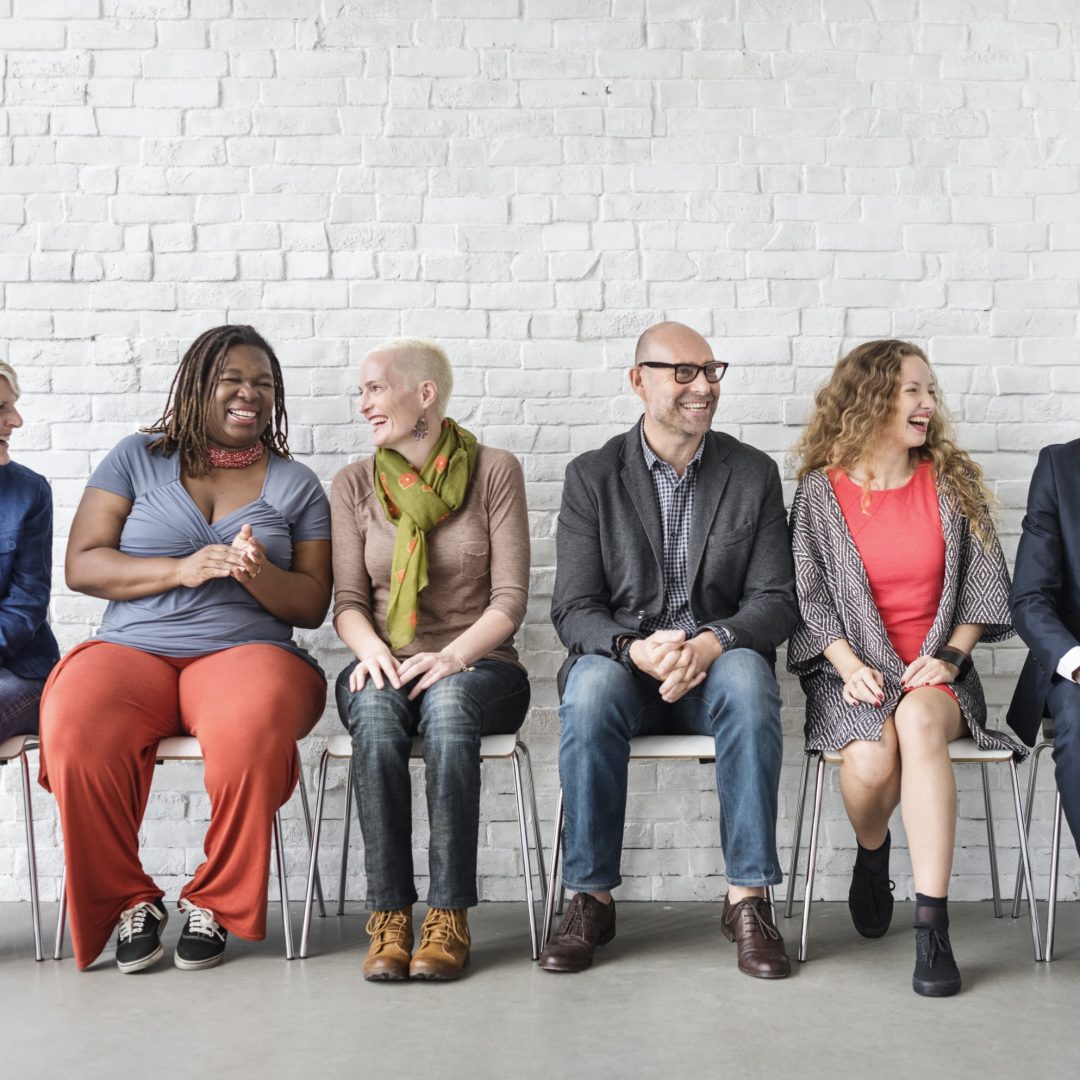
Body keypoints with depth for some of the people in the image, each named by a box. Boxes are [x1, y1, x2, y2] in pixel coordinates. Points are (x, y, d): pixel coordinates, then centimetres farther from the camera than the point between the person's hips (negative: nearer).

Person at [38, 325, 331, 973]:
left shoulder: (296, 484, 14)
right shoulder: (137, 458, 13)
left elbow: (312, 605, 10)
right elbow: (82, 565, 4)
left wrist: (259, 574, -12)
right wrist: (180, 569, -11)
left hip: (246, 651, 0)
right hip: (130, 652, 1)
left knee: (252, 730, -37)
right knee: (76, 736, -32)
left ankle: (215, 903, -13)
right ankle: (128, 902, -9)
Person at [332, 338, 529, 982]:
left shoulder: (495, 472, 3)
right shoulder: (355, 485, 11)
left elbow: (510, 598, -3)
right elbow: (348, 600, 6)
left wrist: (451, 656, -20)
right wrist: (372, 649, -16)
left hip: (478, 668, -2)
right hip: (385, 669, 2)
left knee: (448, 703, -37)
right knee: (375, 707, -34)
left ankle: (450, 916, -32)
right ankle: (389, 916, -31)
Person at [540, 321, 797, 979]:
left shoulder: (754, 474, 6)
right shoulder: (592, 477, 3)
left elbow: (776, 601, -1)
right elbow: (574, 609, -3)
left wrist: (711, 643, -22)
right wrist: (635, 648, -25)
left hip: (719, 664, 1)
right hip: (621, 663, 0)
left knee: (748, 678, -34)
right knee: (591, 685, -34)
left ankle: (748, 900, -26)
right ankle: (591, 899, -21)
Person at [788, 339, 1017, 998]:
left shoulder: (954, 483, 8)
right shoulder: (821, 491, 3)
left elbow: (984, 587, 9)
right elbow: (811, 598, 1)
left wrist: (949, 658, -6)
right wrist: (851, 666, -14)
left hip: (936, 672, 1)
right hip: (853, 667, 0)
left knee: (919, 723, -35)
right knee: (870, 757, -32)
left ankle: (933, 929, -34)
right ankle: (872, 856, 7)